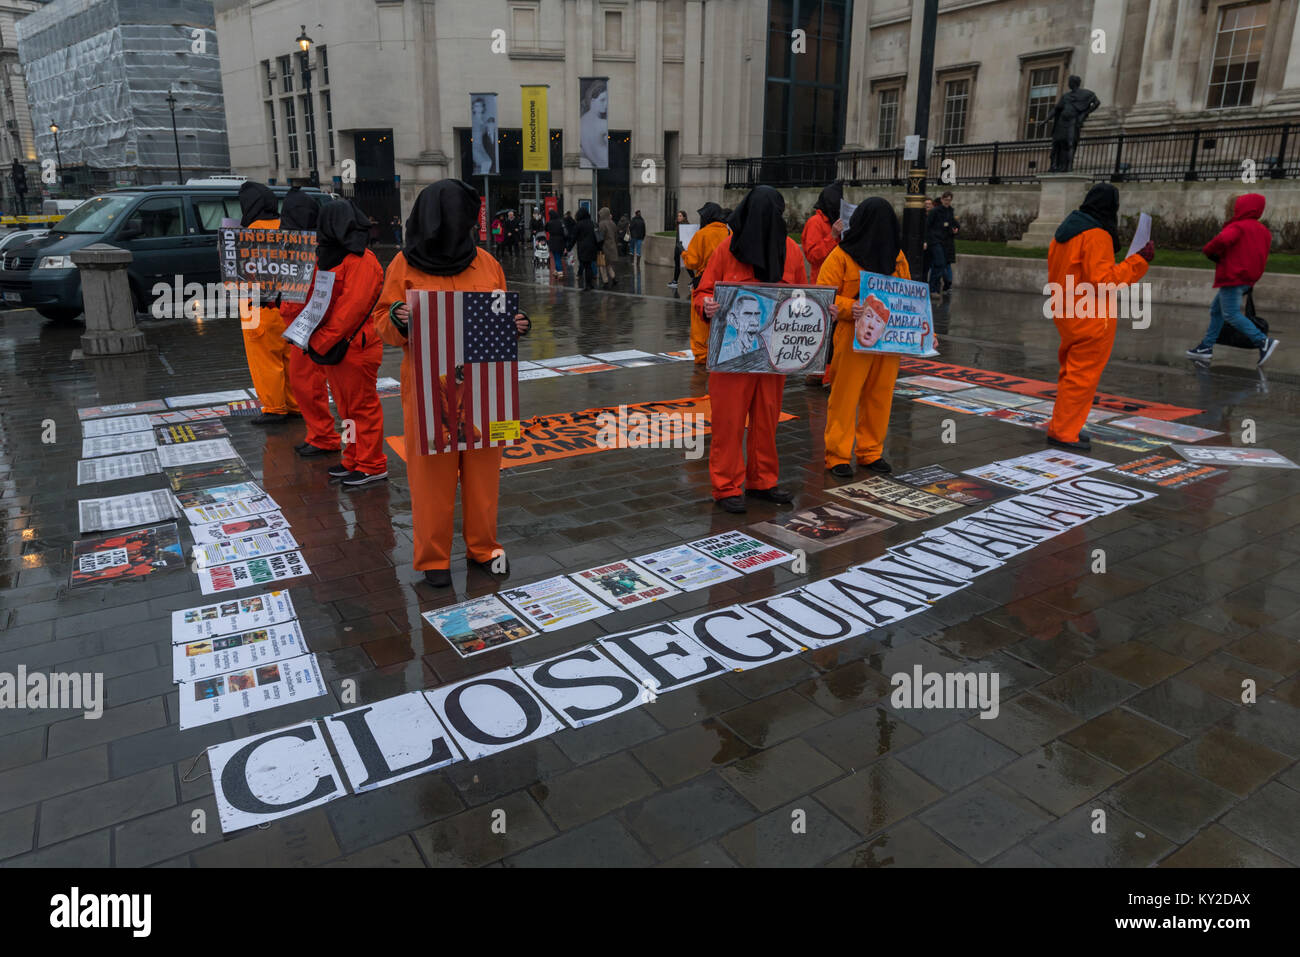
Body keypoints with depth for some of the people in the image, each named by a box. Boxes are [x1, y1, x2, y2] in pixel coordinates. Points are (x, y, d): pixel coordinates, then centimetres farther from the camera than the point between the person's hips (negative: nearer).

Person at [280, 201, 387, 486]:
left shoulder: (361, 261, -16)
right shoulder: (330, 256, 14)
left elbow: (352, 307, -23)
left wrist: (321, 342, -22)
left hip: (354, 347, -9)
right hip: (331, 344, 10)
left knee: (362, 405, -1)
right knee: (346, 406, 16)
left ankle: (372, 466, 8)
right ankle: (354, 460, 27)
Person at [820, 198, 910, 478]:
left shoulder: (896, 256, 14)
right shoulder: (842, 256, -3)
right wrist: (848, 308, -24)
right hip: (853, 338, -5)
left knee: (880, 397, 9)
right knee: (844, 395, -3)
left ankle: (871, 451, 22)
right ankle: (837, 455, 7)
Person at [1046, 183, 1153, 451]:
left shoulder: (1066, 230, 10)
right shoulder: (1097, 235, -17)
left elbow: (1055, 272, 16)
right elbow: (1103, 280, -21)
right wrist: (1139, 260, -19)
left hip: (1066, 313, 9)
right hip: (1090, 318, -9)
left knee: (1071, 371, 18)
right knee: (1083, 375, -1)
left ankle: (1063, 426, 26)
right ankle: (1063, 432, 3)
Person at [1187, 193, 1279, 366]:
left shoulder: (1237, 227, -13)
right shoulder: (1263, 230, 17)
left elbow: (1222, 240, -32)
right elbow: (1262, 257, 20)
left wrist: (1209, 251, -14)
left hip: (1233, 278, -10)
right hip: (1248, 279, 10)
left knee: (1231, 314, -12)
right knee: (1216, 309, 16)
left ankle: (1263, 342, -19)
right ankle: (1207, 346, 17)